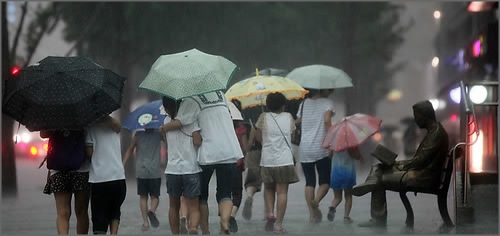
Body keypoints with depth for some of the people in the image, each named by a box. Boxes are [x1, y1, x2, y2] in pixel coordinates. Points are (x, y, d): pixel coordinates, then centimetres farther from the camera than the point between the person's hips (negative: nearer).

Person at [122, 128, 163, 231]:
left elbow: (129, 150, 3)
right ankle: (152, 210, -24)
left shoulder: (138, 133, 2)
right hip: (155, 172, -1)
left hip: (141, 171, 1)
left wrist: (122, 165, 5)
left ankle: (145, 222, 0)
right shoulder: (159, 133, -1)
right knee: (155, 196, 7)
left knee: (143, 196, 9)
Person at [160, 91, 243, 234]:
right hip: (229, 151, 4)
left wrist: (163, 129, -1)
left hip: (207, 154, -4)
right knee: (225, 193, 5)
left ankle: (205, 231, 11)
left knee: (201, 195, 13)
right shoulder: (220, 94, 14)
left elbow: (179, 122, -16)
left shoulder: (192, 100, -6)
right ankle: (225, 220, -22)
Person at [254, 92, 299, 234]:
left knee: (269, 188, 21)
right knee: (282, 192, 0)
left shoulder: (264, 117, 2)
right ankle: (279, 224, -5)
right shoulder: (288, 117, 4)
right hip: (284, 160, -1)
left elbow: (259, 137, 9)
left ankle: (270, 213, 1)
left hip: (267, 161, 1)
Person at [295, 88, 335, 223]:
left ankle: (312, 213, 0)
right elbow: (327, 121, -17)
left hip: (304, 148, 4)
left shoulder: (304, 103, 13)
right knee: (325, 181, 6)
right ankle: (316, 201, -22)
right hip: (320, 149, -4)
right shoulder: (327, 102, -1)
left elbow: (297, 121, 12)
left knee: (309, 182, 8)